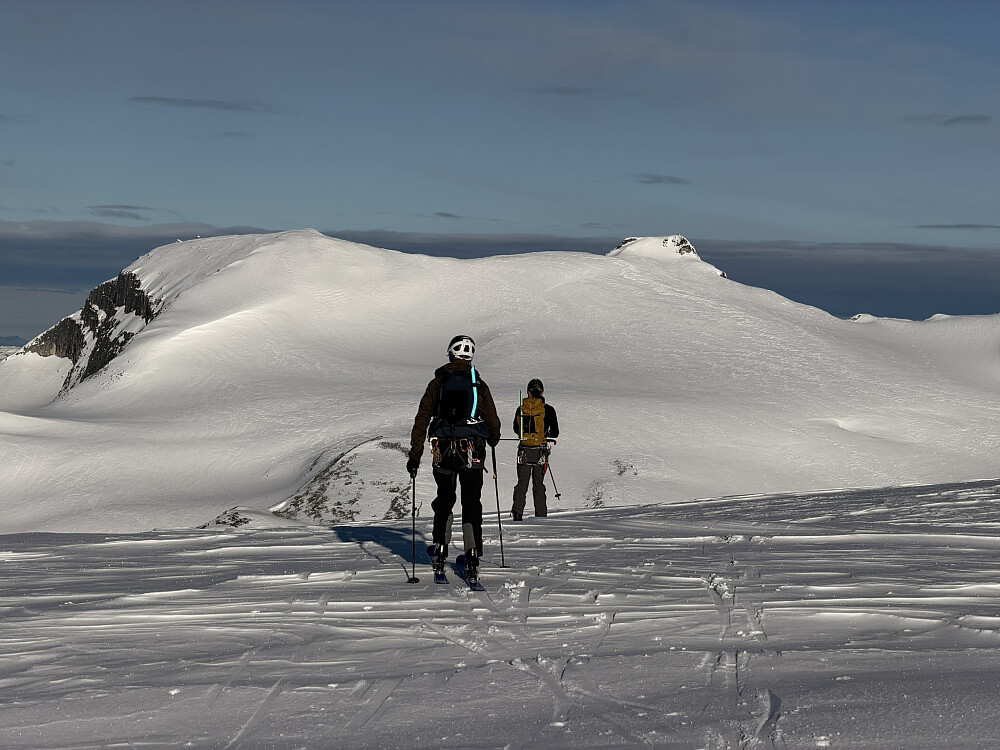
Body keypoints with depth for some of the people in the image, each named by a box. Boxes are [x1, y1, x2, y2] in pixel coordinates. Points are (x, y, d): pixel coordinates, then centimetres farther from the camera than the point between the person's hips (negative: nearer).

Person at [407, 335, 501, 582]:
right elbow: (493, 422, 6)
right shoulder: (479, 385, 1)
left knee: (444, 500, 19)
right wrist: (493, 441, 29)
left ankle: (441, 550, 15)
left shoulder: (437, 384, 3)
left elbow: (422, 420, 1)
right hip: (473, 451, -1)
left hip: (443, 451, 1)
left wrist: (415, 455, 5)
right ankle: (473, 557, -6)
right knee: (472, 504, 4)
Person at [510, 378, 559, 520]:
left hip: (523, 451, 1)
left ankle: (517, 512, -5)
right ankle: (540, 515, 7)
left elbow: (516, 429, 13)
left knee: (522, 483, 8)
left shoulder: (521, 409, 0)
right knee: (538, 484, 8)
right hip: (540, 451, -1)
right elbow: (555, 433, -1)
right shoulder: (548, 410, -7)